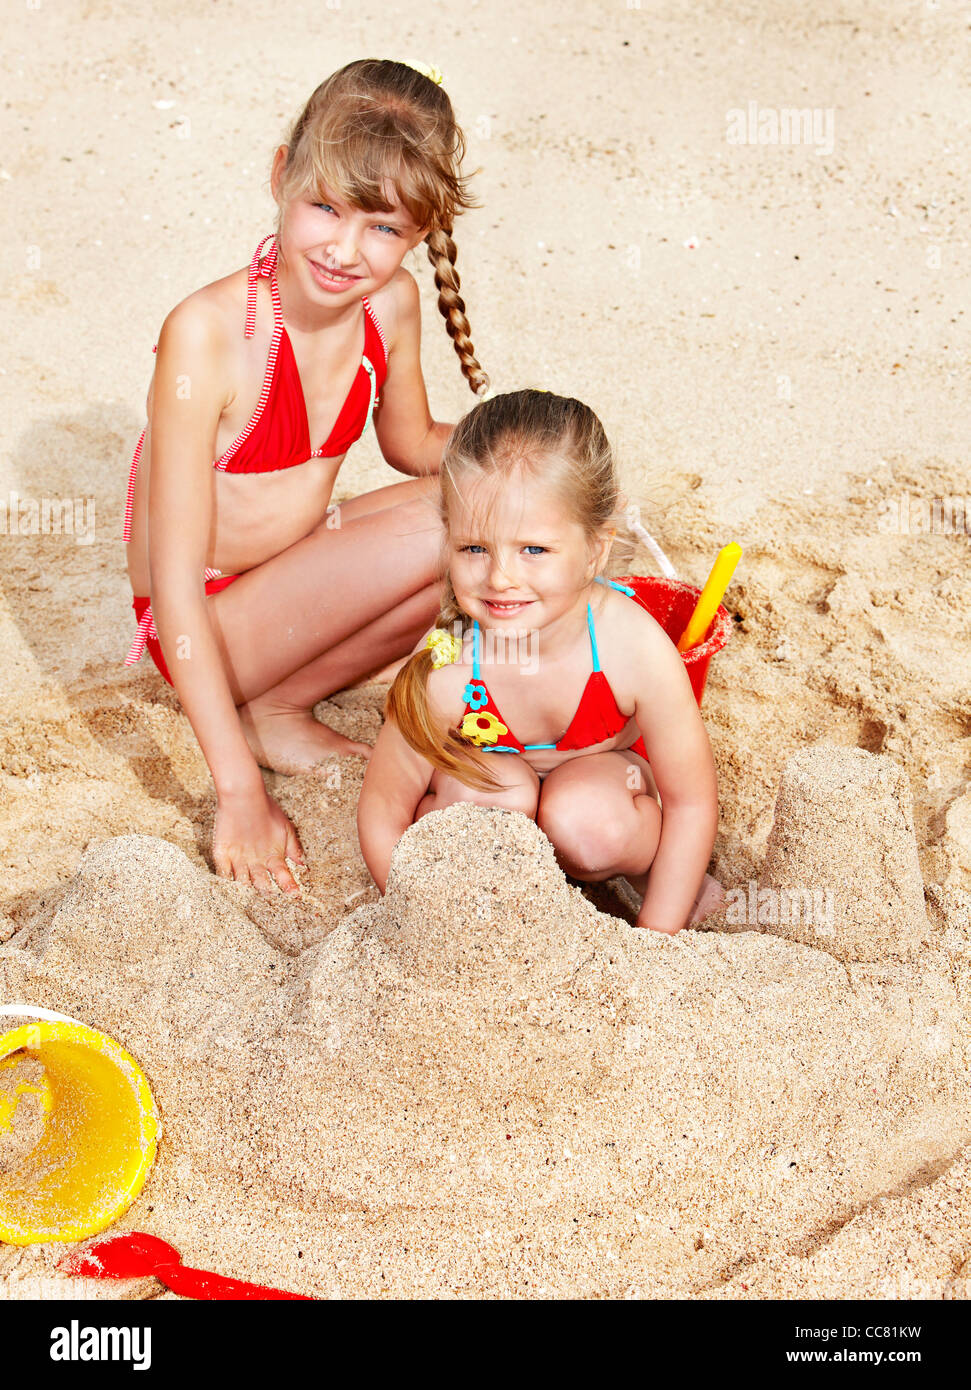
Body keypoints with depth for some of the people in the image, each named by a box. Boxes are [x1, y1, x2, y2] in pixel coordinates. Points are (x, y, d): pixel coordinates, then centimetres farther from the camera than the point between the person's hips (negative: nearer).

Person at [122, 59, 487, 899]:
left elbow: (413, 444, 15)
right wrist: (240, 792, -28)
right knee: (440, 529, -24)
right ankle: (272, 714, -3)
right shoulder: (208, 333, -27)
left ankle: (282, 704, -1)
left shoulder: (390, 303, -7)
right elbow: (174, 585, -26)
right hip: (208, 626, -7)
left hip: (300, 577, 7)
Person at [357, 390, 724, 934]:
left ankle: (647, 868, 1)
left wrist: (653, 943, -21)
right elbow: (383, 814, -20)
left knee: (587, 824, -32)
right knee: (497, 789, -32)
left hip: (598, 771, 0)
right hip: (478, 783, 0)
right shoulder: (445, 671, -34)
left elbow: (692, 802, -21)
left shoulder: (635, 649, -34)